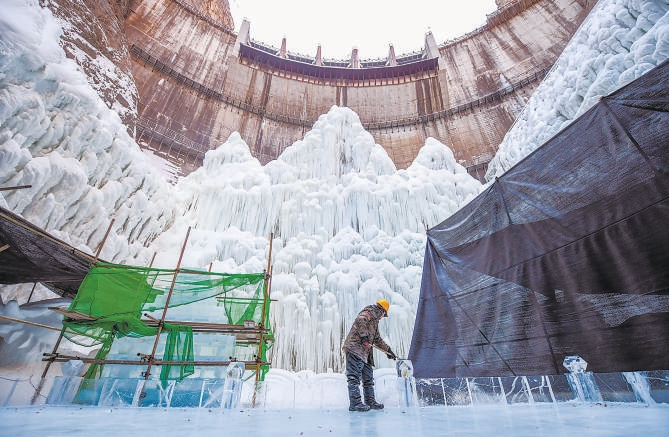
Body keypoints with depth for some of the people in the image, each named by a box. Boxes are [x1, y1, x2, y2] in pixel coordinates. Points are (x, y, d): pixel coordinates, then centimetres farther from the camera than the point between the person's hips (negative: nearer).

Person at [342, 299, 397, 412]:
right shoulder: (369, 312, -2)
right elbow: (360, 320, -25)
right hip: (355, 349, -11)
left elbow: (377, 339, 34)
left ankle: (370, 401, 24)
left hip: (365, 352, 11)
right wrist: (364, 335, -30)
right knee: (354, 377, -8)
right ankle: (355, 403, -5)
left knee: (368, 378, 15)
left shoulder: (374, 321, 28)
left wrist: (388, 350, 32)